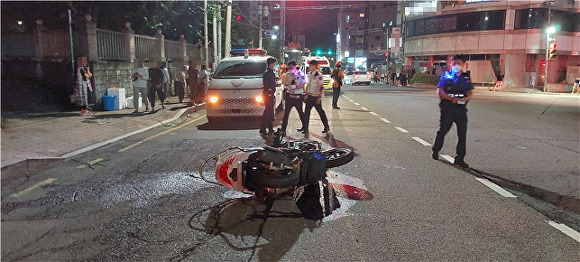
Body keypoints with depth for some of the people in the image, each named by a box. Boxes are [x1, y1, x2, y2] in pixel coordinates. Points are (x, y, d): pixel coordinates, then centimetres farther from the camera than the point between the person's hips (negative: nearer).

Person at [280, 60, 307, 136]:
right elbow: (285, 84, 13)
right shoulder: (287, 74, 6)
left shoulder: (300, 74, -4)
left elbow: (303, 84, -9)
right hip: (289, 96, 2)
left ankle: (304, 126, 31)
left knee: (300, 112, 13)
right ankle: (283, 129, -4)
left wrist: (295, 87, -23)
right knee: (286, 112, -4)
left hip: (298, 96, -2)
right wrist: (285, 87, -9)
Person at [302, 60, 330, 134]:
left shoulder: (319, 75, -15)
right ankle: (305, 128, 17)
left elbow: (321, 87, -17)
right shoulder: (309, 74, 8)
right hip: (310, 96, 8)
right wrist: (306, 95, 13)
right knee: (307, 112, 9)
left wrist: (319, 97, -19)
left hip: (316, 97, -8)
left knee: (321, 112, 1)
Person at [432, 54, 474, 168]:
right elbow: (440, 92, -5)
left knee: (462, 134, 2)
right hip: (447, 109, -3)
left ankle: (460, 159, 10)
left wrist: (466, 98, -14)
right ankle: (435, 151, 25)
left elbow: (471, 93, 10)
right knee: (443, 130, 2)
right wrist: (452, 98, -21)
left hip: (461, 109, 3)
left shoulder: (466, 78, 11)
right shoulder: (446, 76, 3)